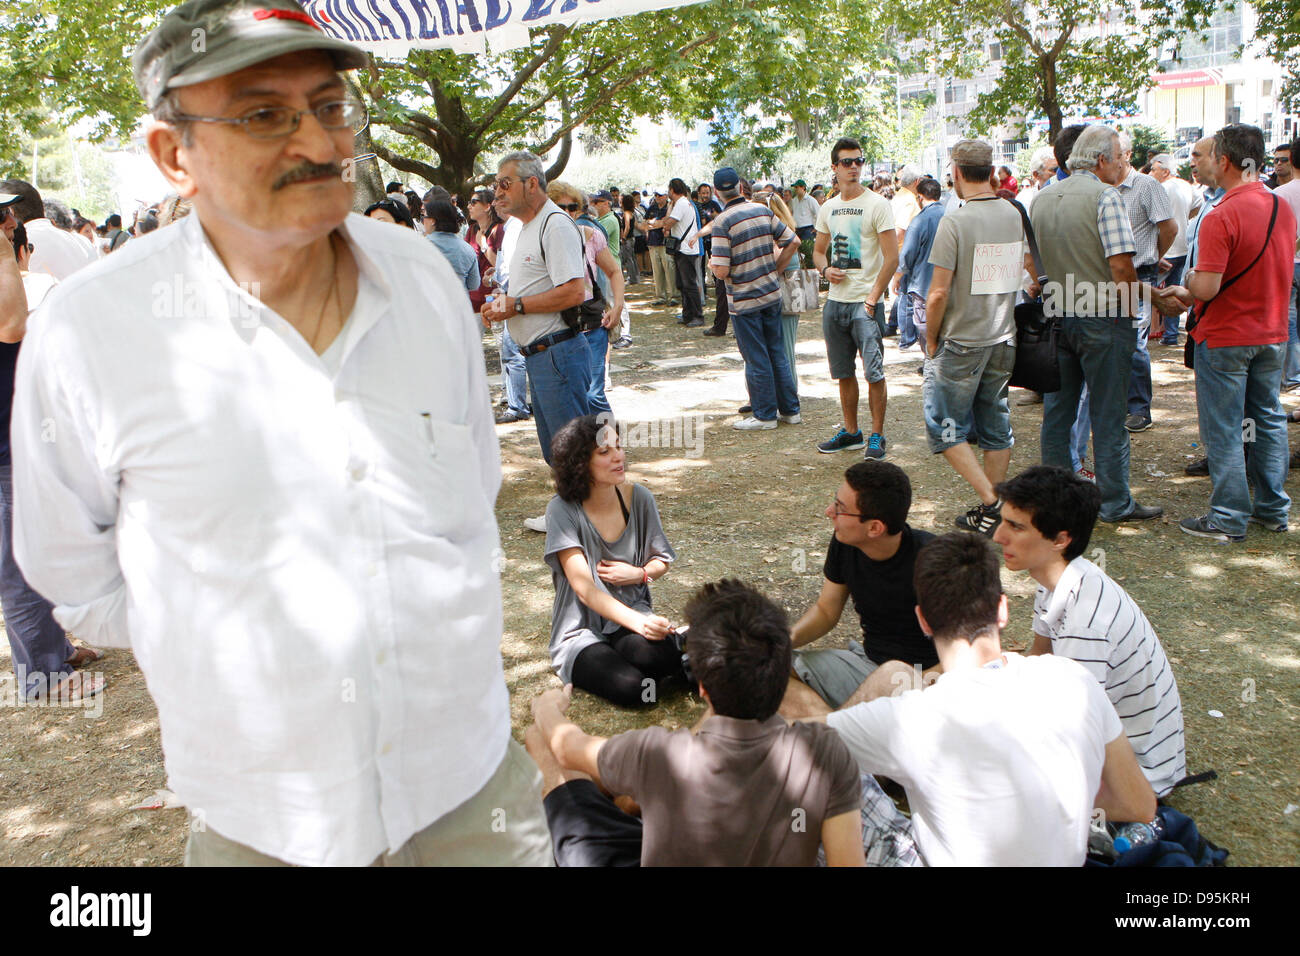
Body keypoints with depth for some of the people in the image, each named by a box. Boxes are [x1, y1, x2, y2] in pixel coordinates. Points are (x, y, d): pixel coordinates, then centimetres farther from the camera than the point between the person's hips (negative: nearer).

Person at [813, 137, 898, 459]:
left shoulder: (876, 204, -6)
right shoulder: (828, 208, 11)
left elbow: (892, 257, -10)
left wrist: (872, 299, -15)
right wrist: (826, 269, 0)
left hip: (866, 302, -6)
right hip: (835, 301, 6)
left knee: (874, 372, -7)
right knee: (844, 373, 13)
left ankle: (877, 436, 4)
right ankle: (851, 432, 24)